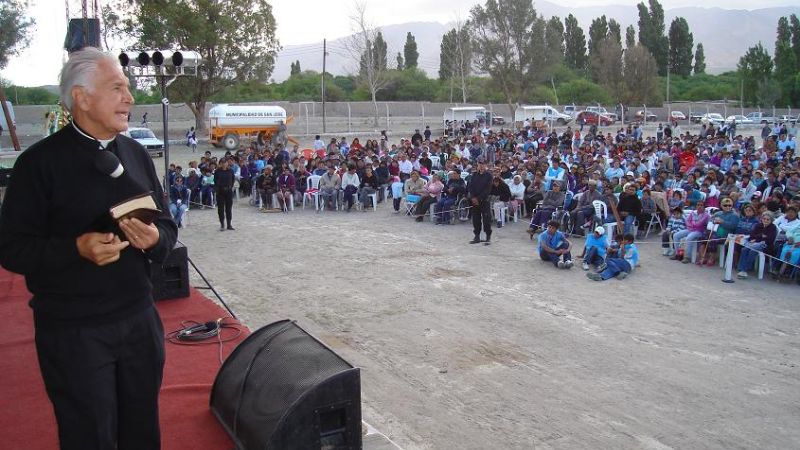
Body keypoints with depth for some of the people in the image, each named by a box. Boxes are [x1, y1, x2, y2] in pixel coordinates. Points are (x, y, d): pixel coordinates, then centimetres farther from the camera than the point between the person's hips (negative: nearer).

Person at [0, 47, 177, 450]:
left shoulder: (136, 154, 7)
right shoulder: (41, 161, -9)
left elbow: (167, 225, 12)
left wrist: (155, 239, -11)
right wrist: (77, 249, -26)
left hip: (139, 318, 5)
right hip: (72, 331, -5)